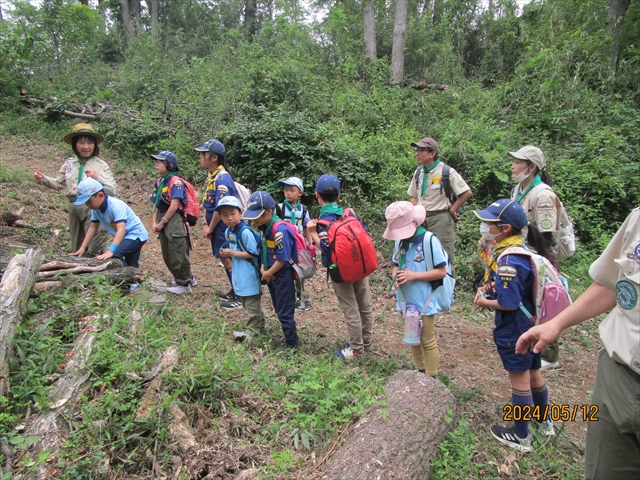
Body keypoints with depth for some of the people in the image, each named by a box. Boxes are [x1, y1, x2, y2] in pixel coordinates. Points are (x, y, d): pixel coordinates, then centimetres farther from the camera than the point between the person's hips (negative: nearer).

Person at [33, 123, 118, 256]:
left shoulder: (101, 165, -6)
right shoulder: (69, 164, 9)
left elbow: (113, 191, -11)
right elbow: (59, 184, 25)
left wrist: (98, 178, -22)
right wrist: (43, 179, 9)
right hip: (74, 207, 5)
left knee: (95, 252, -7)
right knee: (76, 251, 17)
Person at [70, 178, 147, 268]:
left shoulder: (116, 206, -29)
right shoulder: (96, 208, -5)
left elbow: (121, 230, -39)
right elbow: (93, 228, 5)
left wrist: (110, 251, -48)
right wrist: (82, 248, 1)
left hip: (136, 235, -9)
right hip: (124, 237, 9)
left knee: (114, 255, -27)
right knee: (131, 267, 16)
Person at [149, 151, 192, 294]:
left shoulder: (176, 182, -13)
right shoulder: (159, 182, 11)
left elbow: (174, 205, -18)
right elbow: (156, 204, 12)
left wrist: (162, 222, -13)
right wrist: (154, 222, 2)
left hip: (175, 221, -9)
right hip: (164, 221, 9)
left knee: (178, 254, -2)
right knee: (167, 255, 15)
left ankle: (184, 284, 10)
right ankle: (184, 277, 29)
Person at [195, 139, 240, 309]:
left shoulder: (222, 178, -20)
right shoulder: (211, 176, 9)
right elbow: (207, 204, 12)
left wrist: (210, 229, -14)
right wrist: (206, 225, 3)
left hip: (223, 227, -9)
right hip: (216, 226, 9)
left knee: (228, 259, -1)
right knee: (225, 258, 16)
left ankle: (240, 297, 10)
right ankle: (235, 291, 29)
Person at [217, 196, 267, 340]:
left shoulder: (245, 231, -22)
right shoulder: (228, 231, 5)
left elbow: (253, 253, -23)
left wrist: (233, 253, -20)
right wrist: (226, 253, -2)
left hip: (249, 274, -10)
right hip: (239, 274, 10)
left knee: (252, 303, 4)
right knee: (246, 301, 20)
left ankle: (252, 330, 17)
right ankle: (260, 326, 34)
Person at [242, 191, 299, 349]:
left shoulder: (280, 230, -25)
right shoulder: (265, 227, 2)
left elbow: (282, 259, -24)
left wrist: (268, 273, -12)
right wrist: (263, 268, -3)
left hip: (282, 275, -9)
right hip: (271, 274, 9)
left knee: (284, 312, 2)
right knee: (279, 310, 20)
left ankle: (292, 345, 16)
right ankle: (288, 337, 35)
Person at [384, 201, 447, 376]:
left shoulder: (429, 240, -19)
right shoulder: (400, 241, -1)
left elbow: (441, 271, -17)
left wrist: (413, 275, -24)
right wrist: (395, 275, -12)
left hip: (424, 301, -6)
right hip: (406, 301, 6)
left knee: (428, 341, 9)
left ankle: (431, 379, 25)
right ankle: (420, 372, 38)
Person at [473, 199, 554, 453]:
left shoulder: (509, 261, -28)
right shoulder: (522, 246, 1)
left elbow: (508, 303, -27)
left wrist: (484, 302, -11)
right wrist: (487, 289, 1)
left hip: (514, 330, -9)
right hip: (531, 325, 9)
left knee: (519, 380, 7)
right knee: (534, 374, 25)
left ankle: (521, 437, 24)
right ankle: (544, 422, 45)